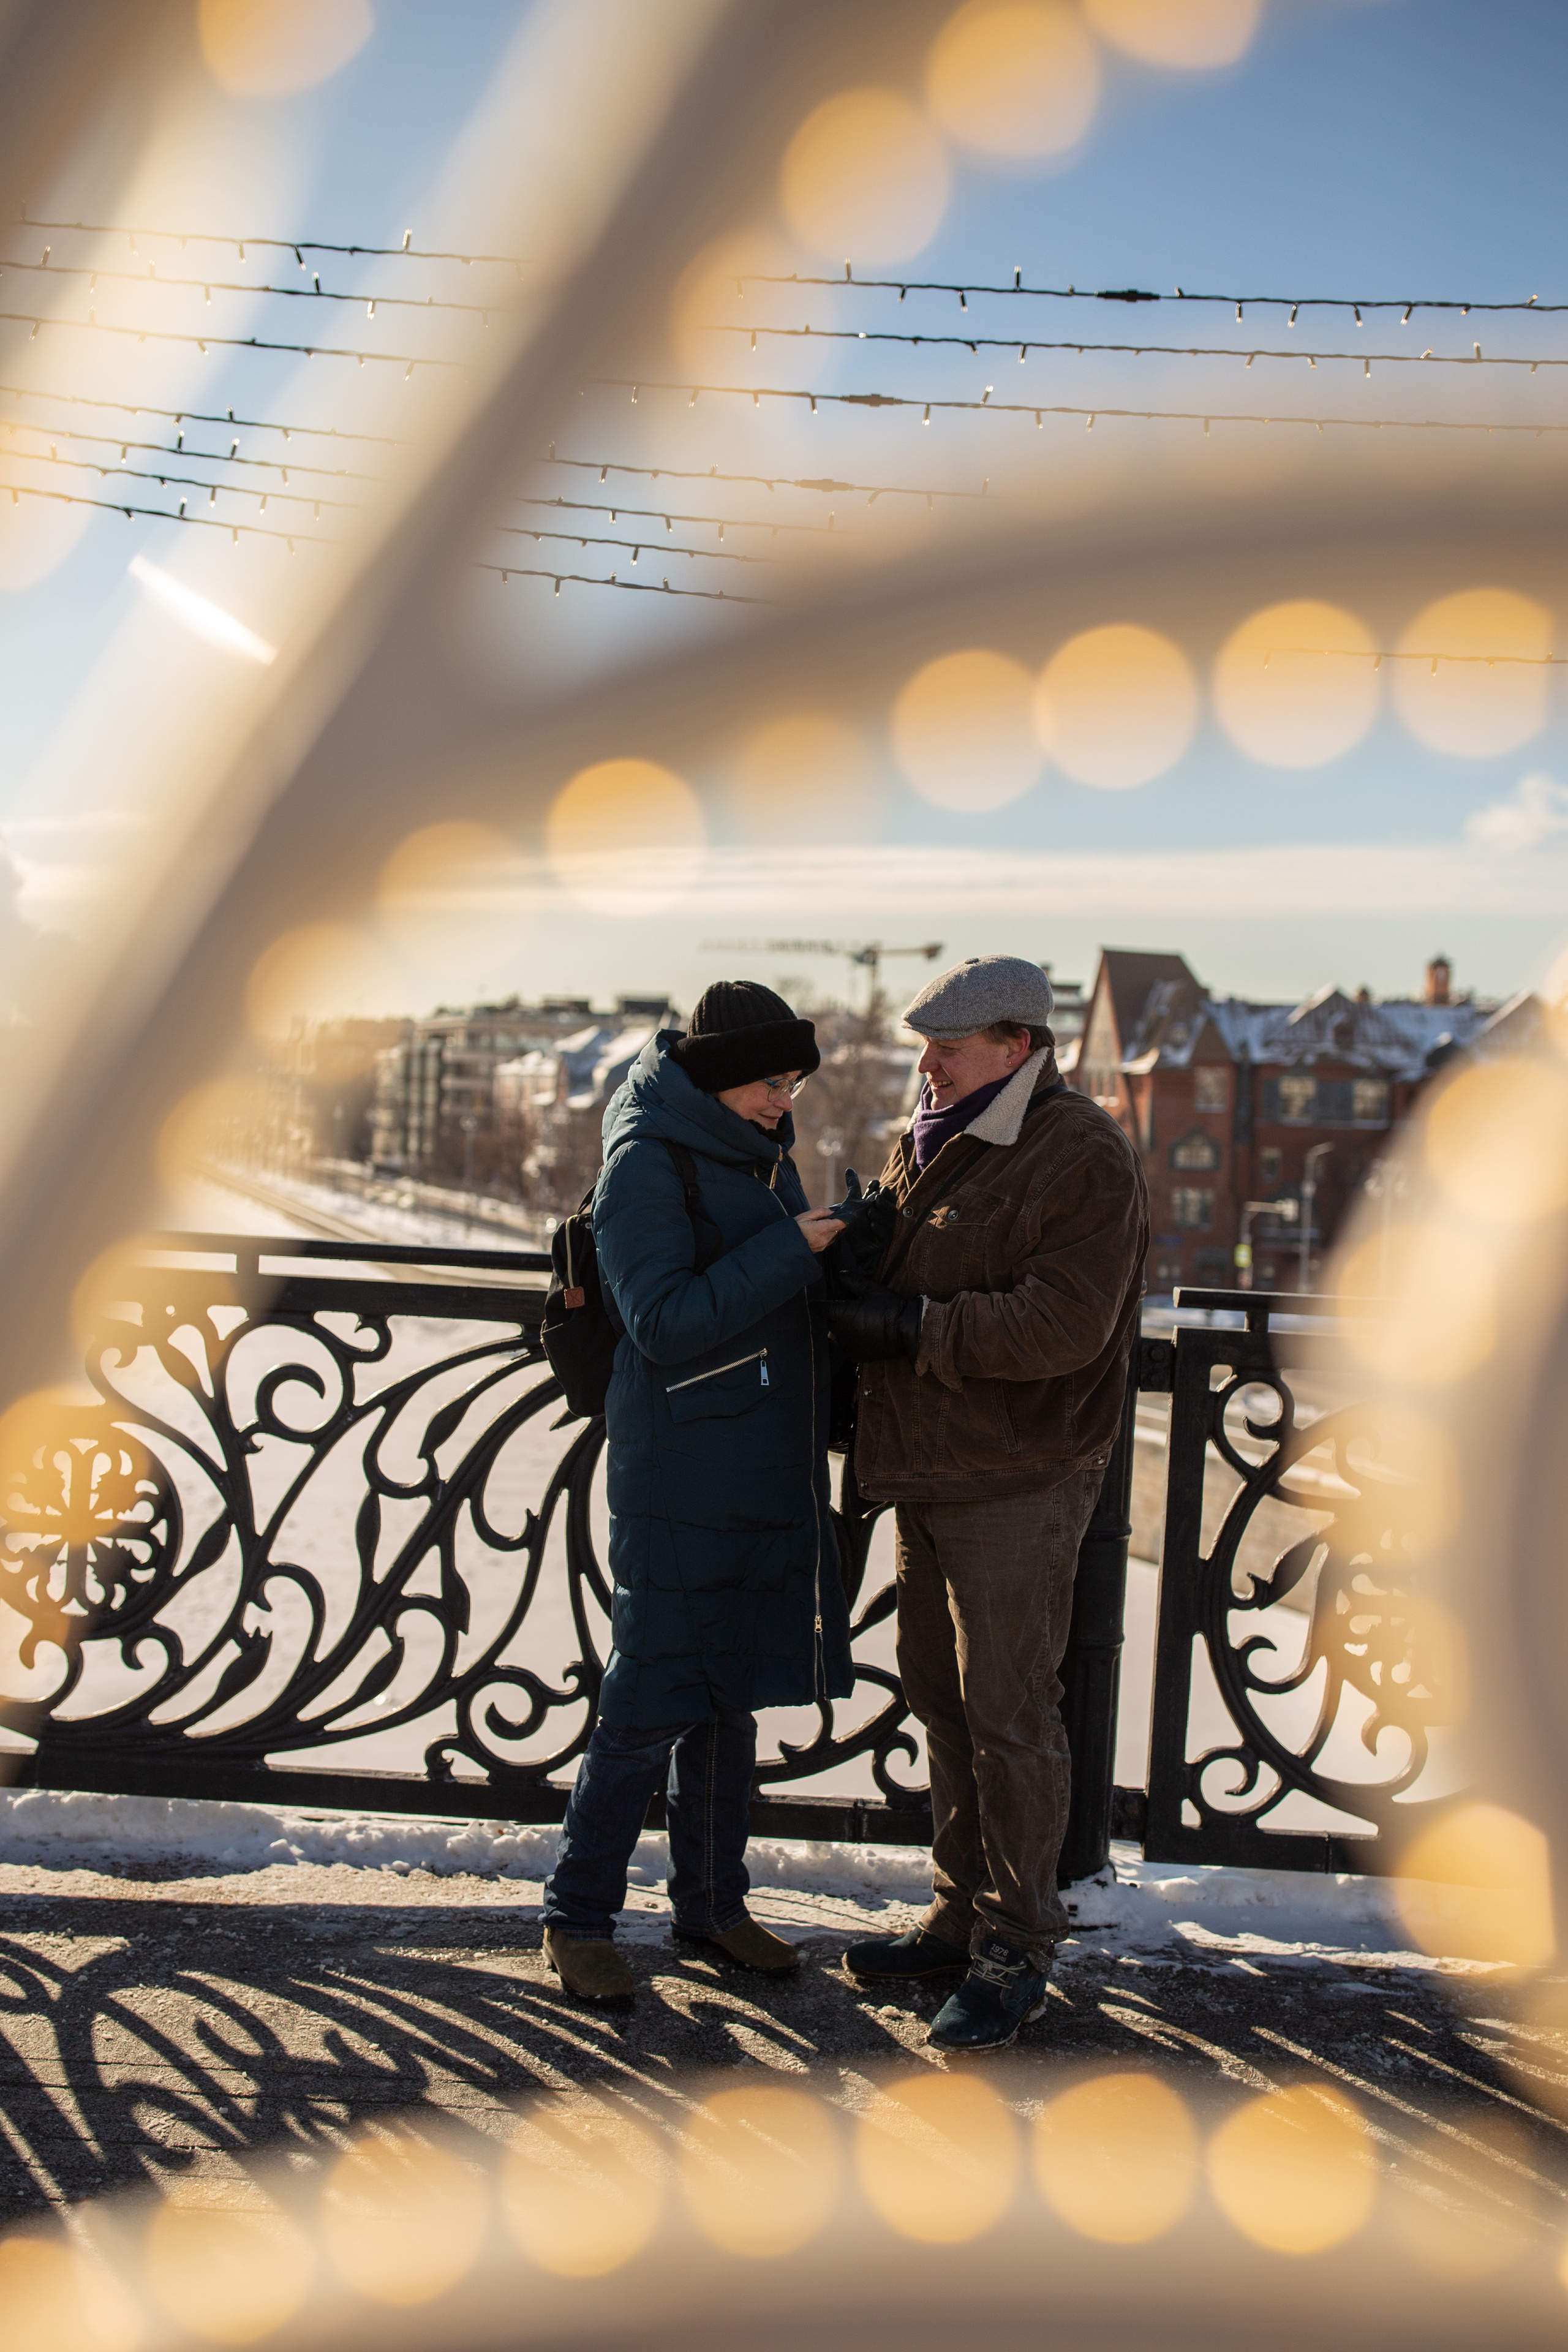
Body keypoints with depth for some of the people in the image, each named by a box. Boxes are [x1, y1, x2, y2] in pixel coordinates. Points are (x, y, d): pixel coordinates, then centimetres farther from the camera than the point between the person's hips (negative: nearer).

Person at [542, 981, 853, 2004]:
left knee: (732, 1697, 15)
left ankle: (713, 1901, 28)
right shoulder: (646, 1162, -13)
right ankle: (580, 1916, 12)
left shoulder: (763, 1153, 12)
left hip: (768, 1478, 8)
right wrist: (791, 1248, -22)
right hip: (681, 1486, -8)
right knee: (651, 1704, -3)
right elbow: (664, 1321, -21)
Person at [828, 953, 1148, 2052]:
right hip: (931, 1472, 9)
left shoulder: (1086, 1158, -14)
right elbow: (871, 1269, 25)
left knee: (1007, 1713, -2)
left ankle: (1017, 1951, 11)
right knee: (941, 1696, 15)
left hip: (1018, 1484, -8)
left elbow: (1061, 1325, -23)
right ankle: (963, 1915, 29)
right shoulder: (926, 1146, 12)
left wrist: (911, 1328, -21)